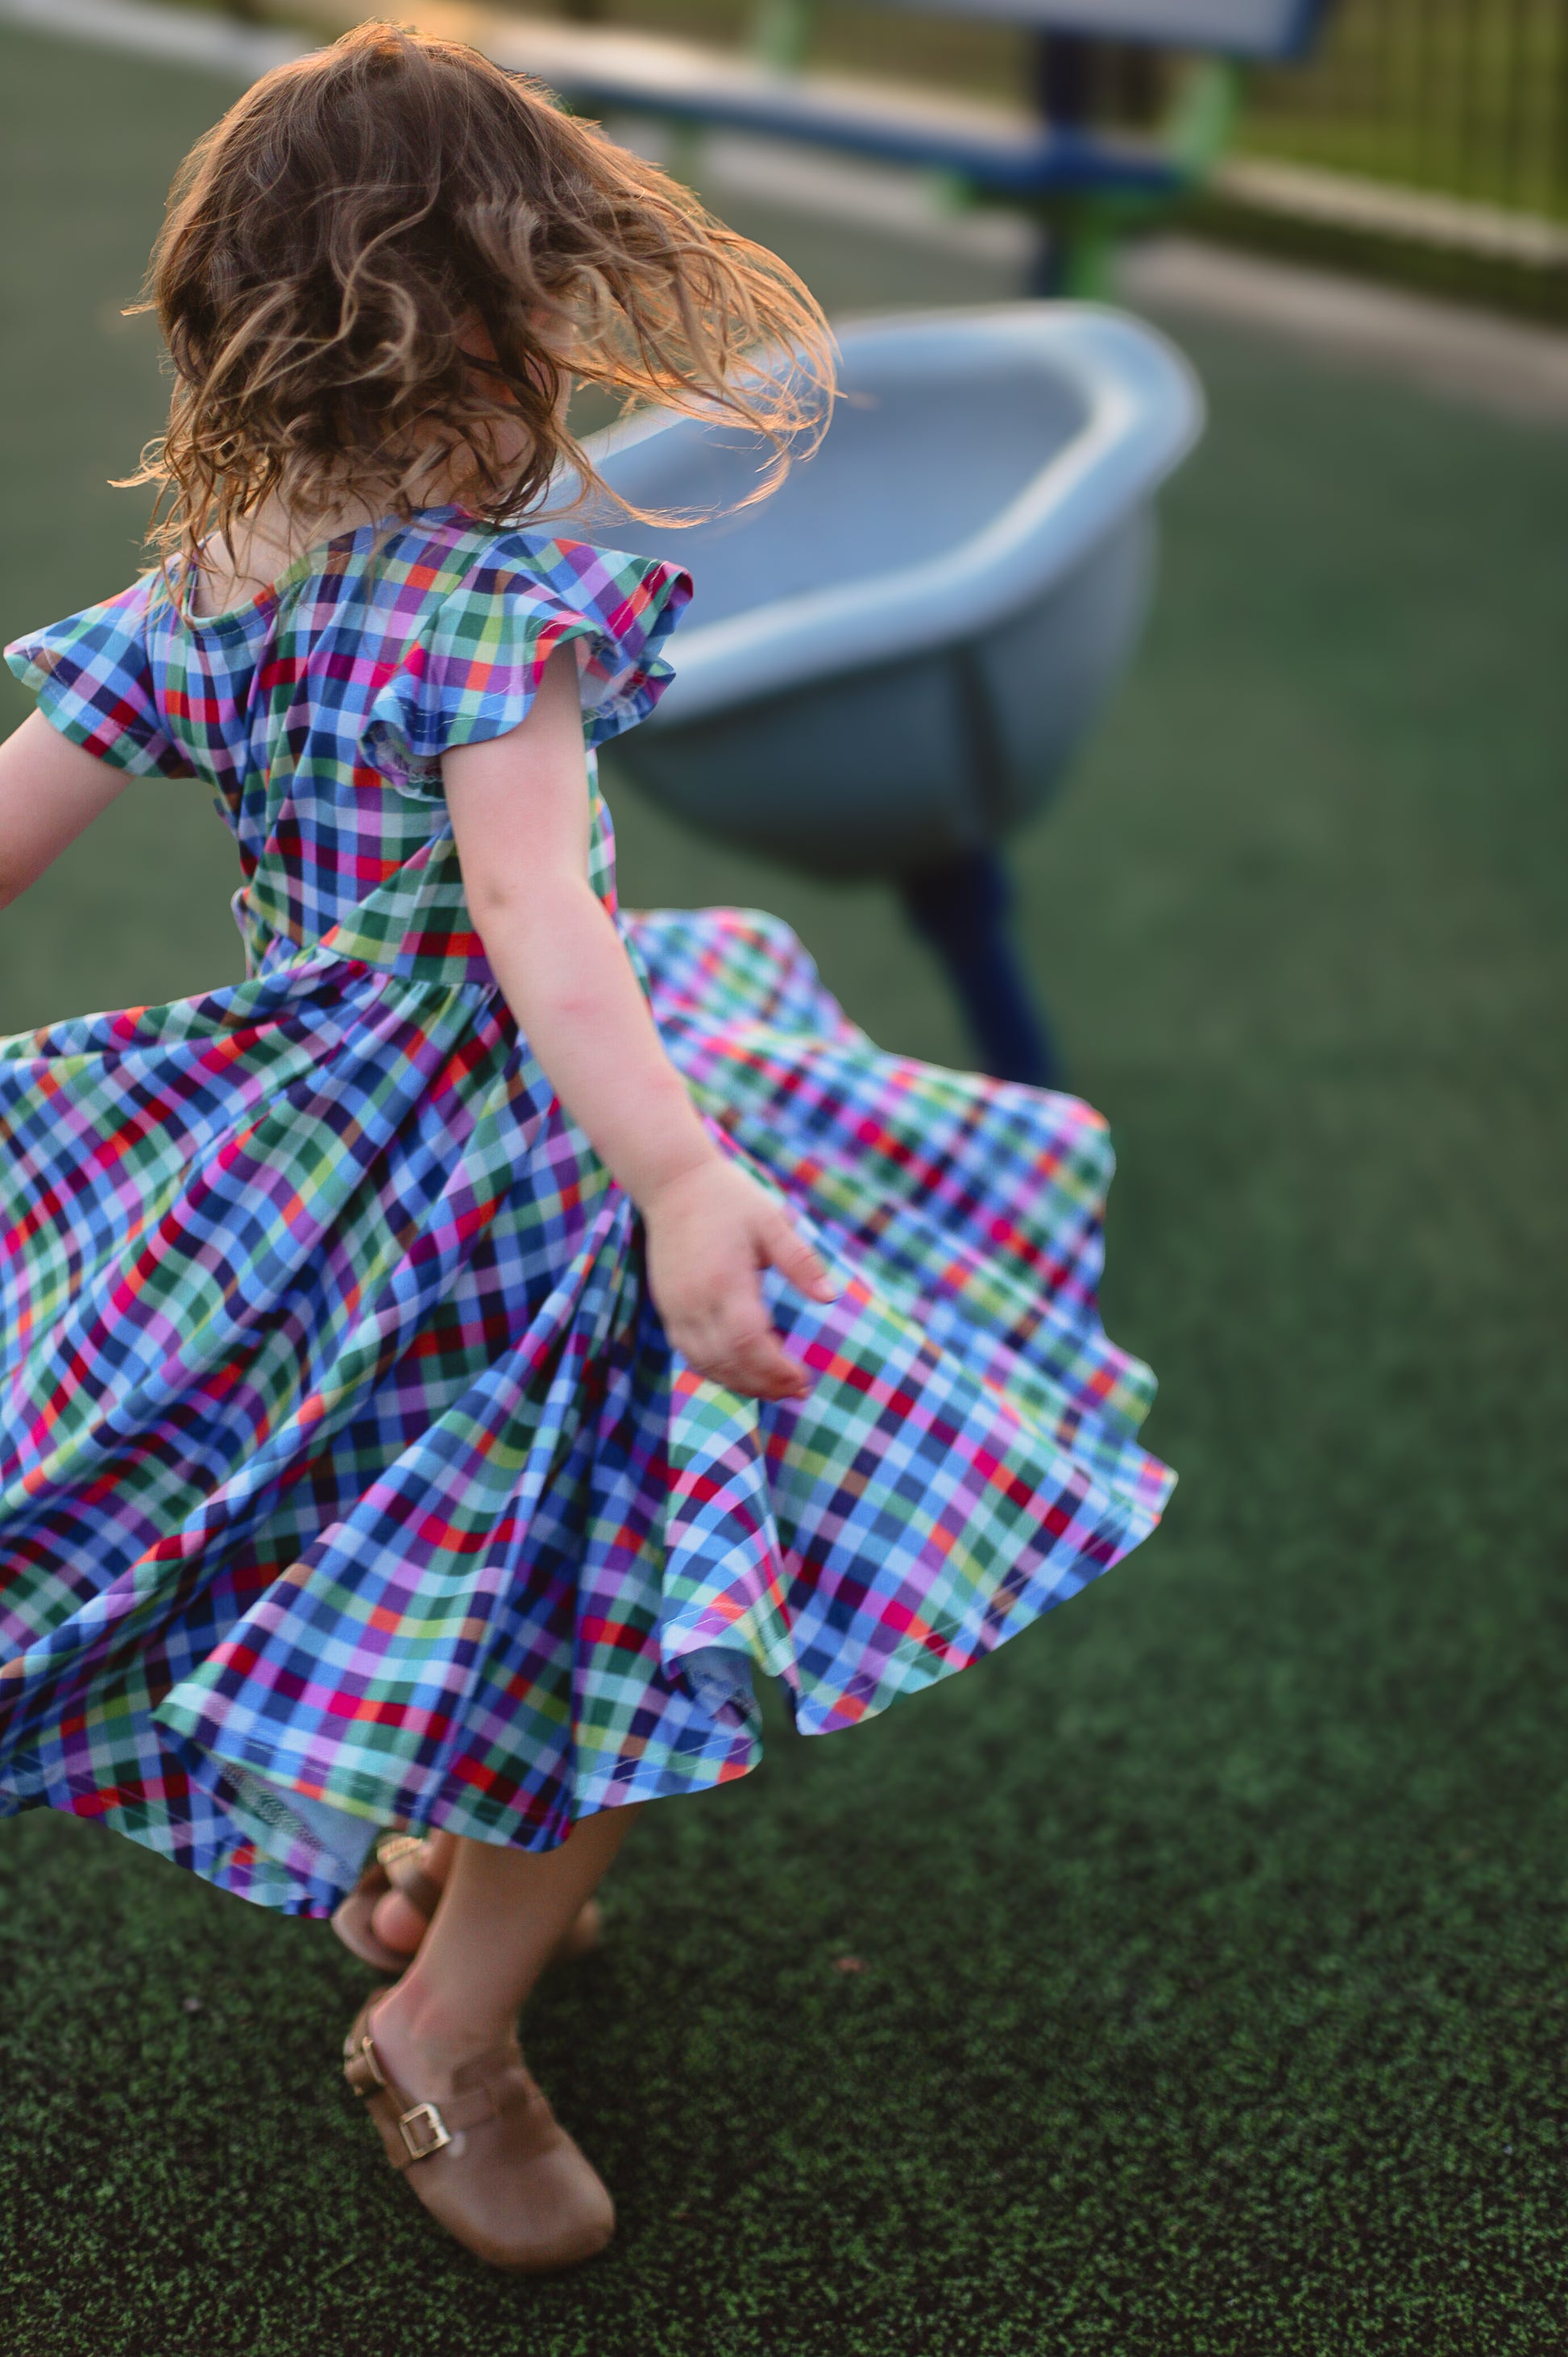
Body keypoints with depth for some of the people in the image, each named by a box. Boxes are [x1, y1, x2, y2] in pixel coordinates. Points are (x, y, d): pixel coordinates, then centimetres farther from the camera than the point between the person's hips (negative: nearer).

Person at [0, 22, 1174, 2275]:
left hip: (289, 1140, 9)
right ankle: (446, 2041, 19)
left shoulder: (198, 585, 1)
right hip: (503, 1172, -8)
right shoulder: (492, 597, -20)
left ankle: (419, 1861, 48)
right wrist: (680, 1178, -39)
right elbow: (538, 918, -32)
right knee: (620, 1624, 4)